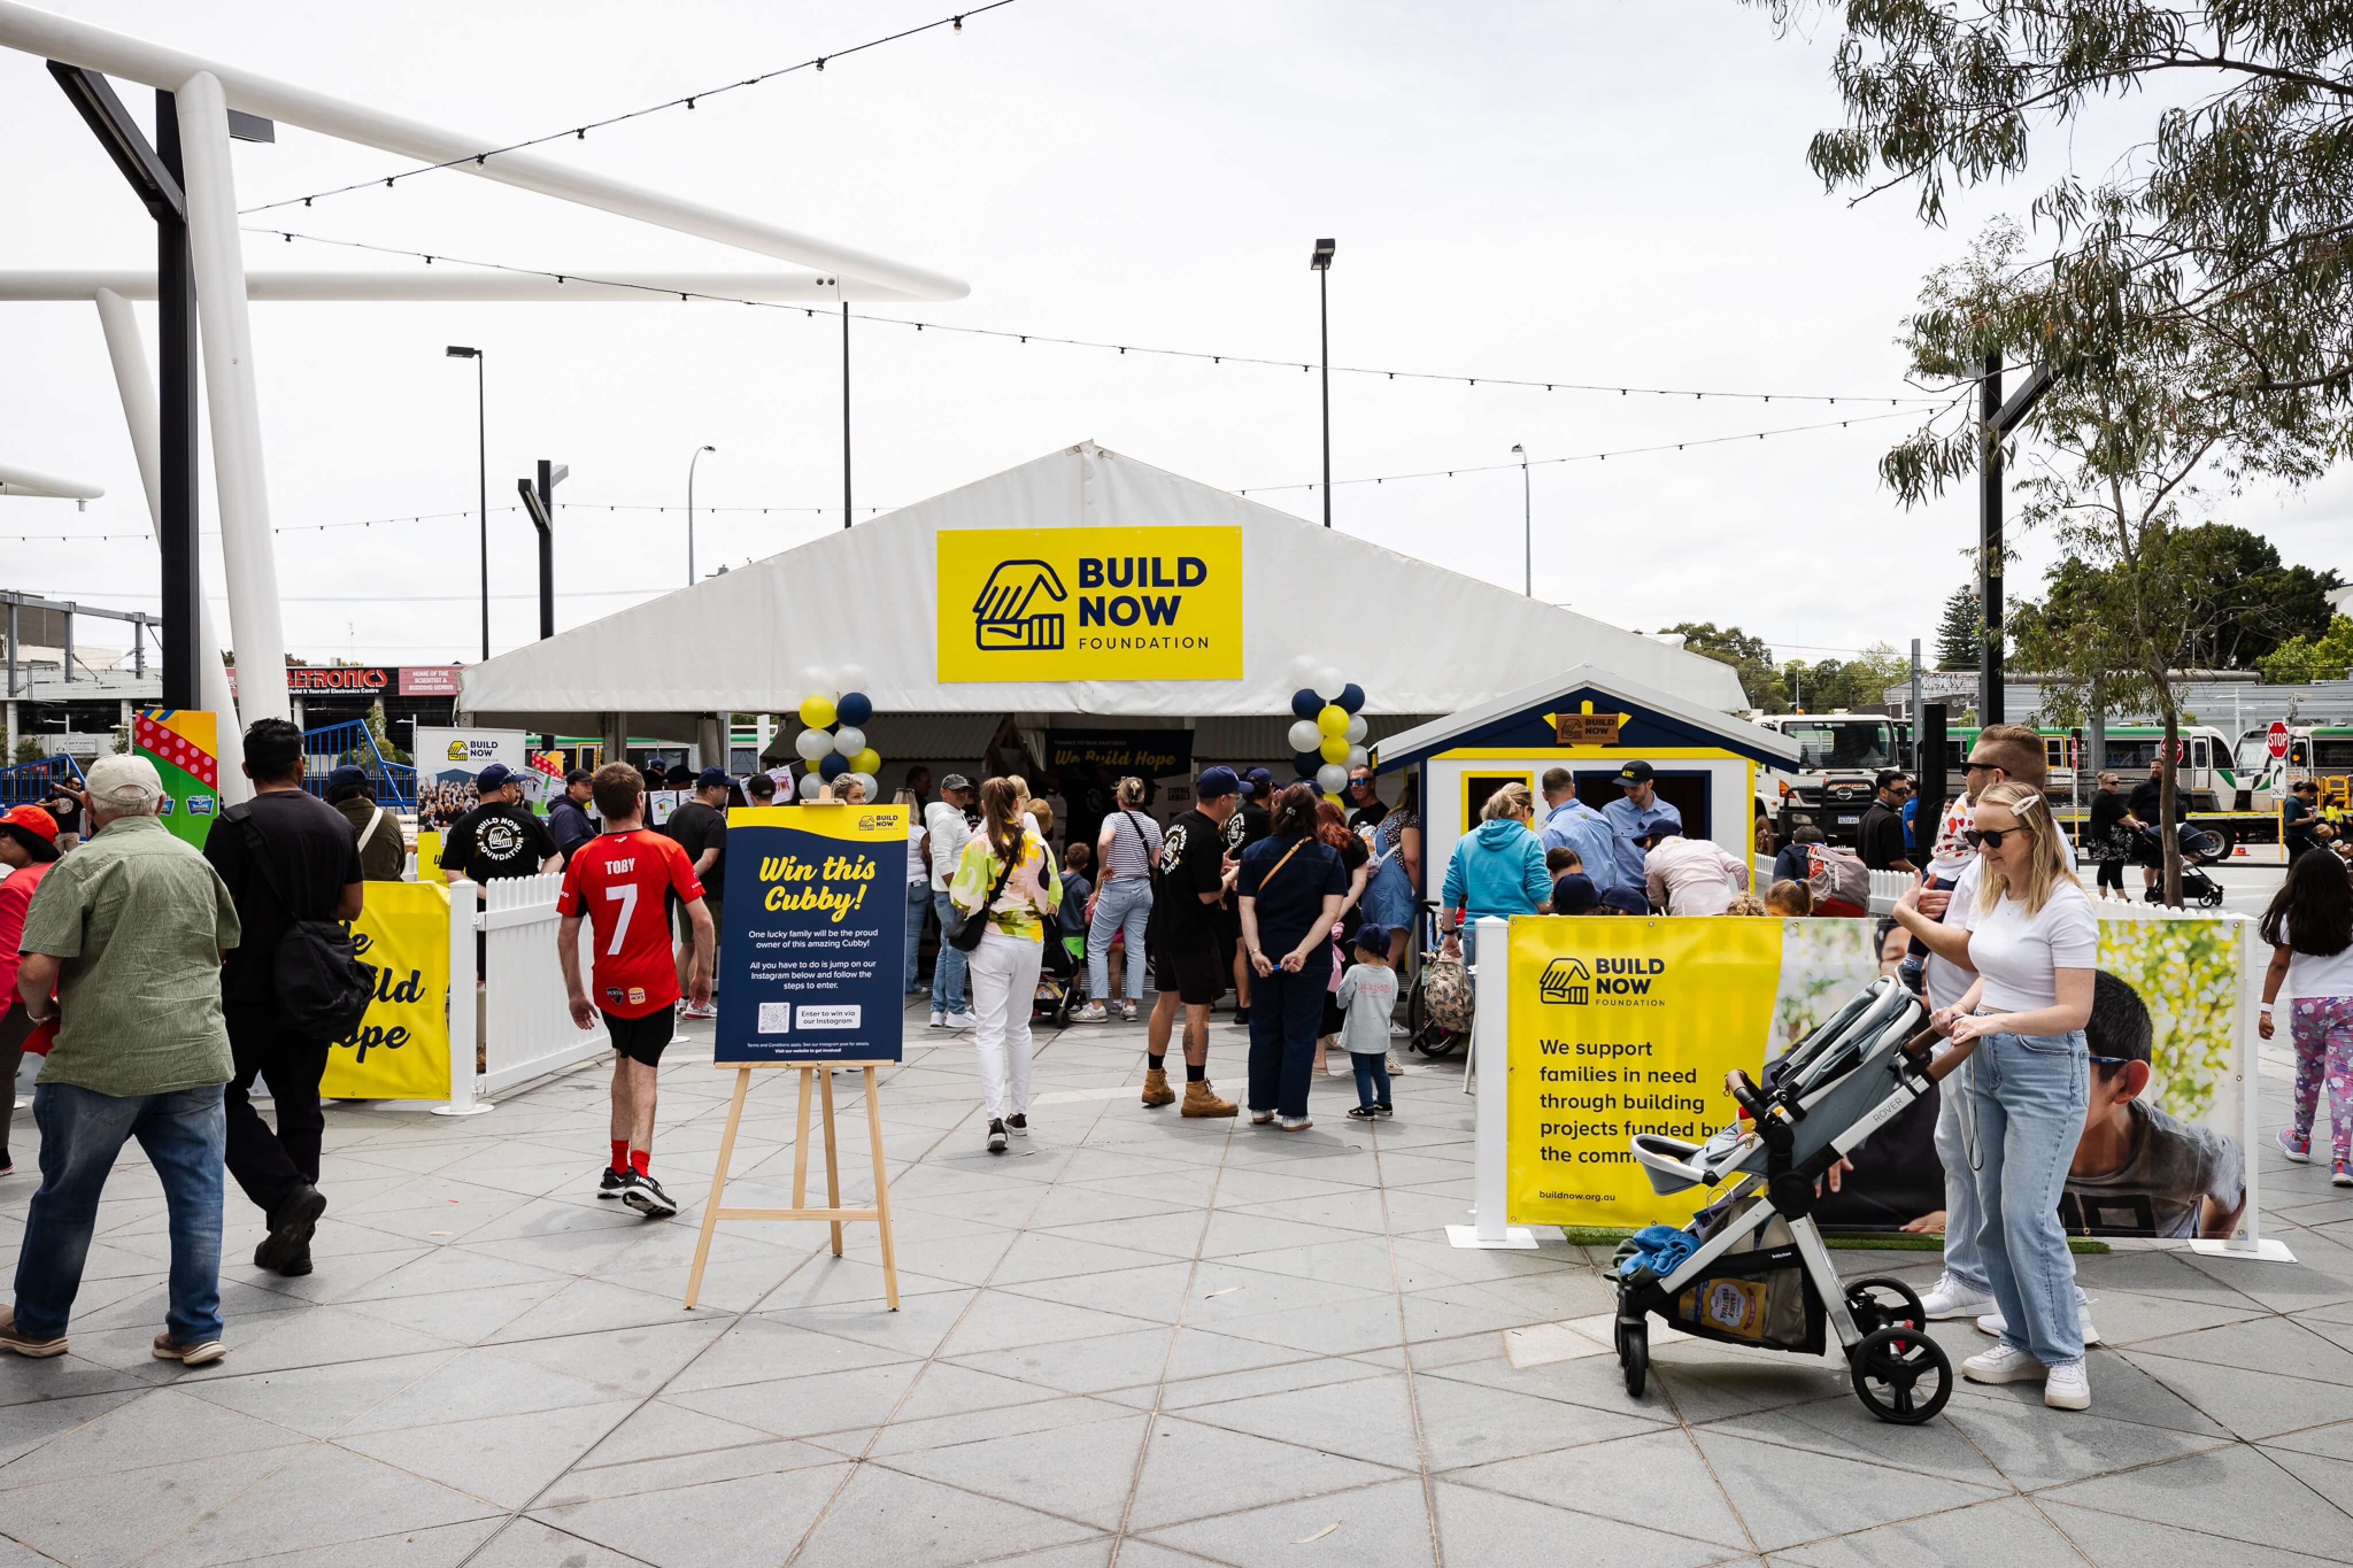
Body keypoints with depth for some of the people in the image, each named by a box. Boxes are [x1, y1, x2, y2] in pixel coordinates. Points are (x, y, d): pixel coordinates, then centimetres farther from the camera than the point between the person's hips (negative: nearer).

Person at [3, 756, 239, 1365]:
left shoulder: (82, 866, -9)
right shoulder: (197, 862, 8)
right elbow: (222, 949, 20)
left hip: (102, 1058, -4)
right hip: (197, 1054, 4)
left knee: (66, 1195, 14)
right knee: (197, 1193, 7)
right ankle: (197, 1330, 11)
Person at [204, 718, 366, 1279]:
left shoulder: (236, 825, -11)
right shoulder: (337, 823, 5)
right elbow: (352, 905, 12)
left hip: (251, 989, -5)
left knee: (224, 1096, 9)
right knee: (300, 1106, 11)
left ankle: (288, 1193, -10)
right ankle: (291, 1245, 15)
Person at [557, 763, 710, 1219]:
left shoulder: (583, 859, -1)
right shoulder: (667, 850, -8)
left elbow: (566, 934, 1)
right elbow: (702, 921, -11)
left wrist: (575, 994, 11)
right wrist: (703, 975, 2)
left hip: (609, 986, 3)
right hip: (655, 984, -3)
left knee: (625, 1062, 21)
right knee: (643, 1072, 1)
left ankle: (618, 1168, 26)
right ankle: (638, 1173, -14)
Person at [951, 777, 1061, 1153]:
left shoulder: (980, 845, -9)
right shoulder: (1037, 843, 2)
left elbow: (963, 899, -11)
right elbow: (1054, 896, 7)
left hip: (992, 941, -4)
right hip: (1030, 940, 4)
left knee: (990, 1031, -3)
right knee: (1019, 1028, 17)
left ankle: (996, 1119, -15)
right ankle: (1019, 1114, 23)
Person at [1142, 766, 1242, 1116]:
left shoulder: (1179, 822, 6)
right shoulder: (1208, 837, -20)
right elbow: (1208, 895, -20)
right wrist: (1232, 875, -3)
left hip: (1164, 929, 9)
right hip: (1193, 936, -9)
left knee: (1166, 1001, 17)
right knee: (1198, 1010, -2)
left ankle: (1154, 1084, 25)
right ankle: (1196, 1093, 3)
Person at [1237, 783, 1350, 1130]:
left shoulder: (1254, 854, 0)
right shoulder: (1328, 857, -4)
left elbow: (1246, 907, -8)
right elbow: (1331, 912, -13)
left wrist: (1255, 951, -14)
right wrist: (1302, 952, -19)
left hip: (1264, 957, 2)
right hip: (1310, 962, -2)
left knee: (1264, 1030, 14)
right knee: (1299, 1033, 7)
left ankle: (1261, 1108, 20)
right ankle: (1292, 1114, 9)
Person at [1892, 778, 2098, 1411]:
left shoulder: (2066, 907, -17)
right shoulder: (1992, 891, 6)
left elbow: (2074, 1011, -20)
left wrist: (1993, 1021, -29)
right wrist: (1965, 1006, 2)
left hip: (2047, 1073, -8)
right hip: (1989, 1067, 8)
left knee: (2028, 1216, -10)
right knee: (1995, 1214, 10)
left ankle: (2064, 1355, 6)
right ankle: (2024, 1344, 21)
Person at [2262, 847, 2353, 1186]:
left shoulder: (2292, 919, -6)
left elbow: (2279, 966, -6)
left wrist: (2266, 1008, -4)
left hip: (2306, 1005, 0)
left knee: (2308, 1072, 17)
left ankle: (2301, 1141, 34)